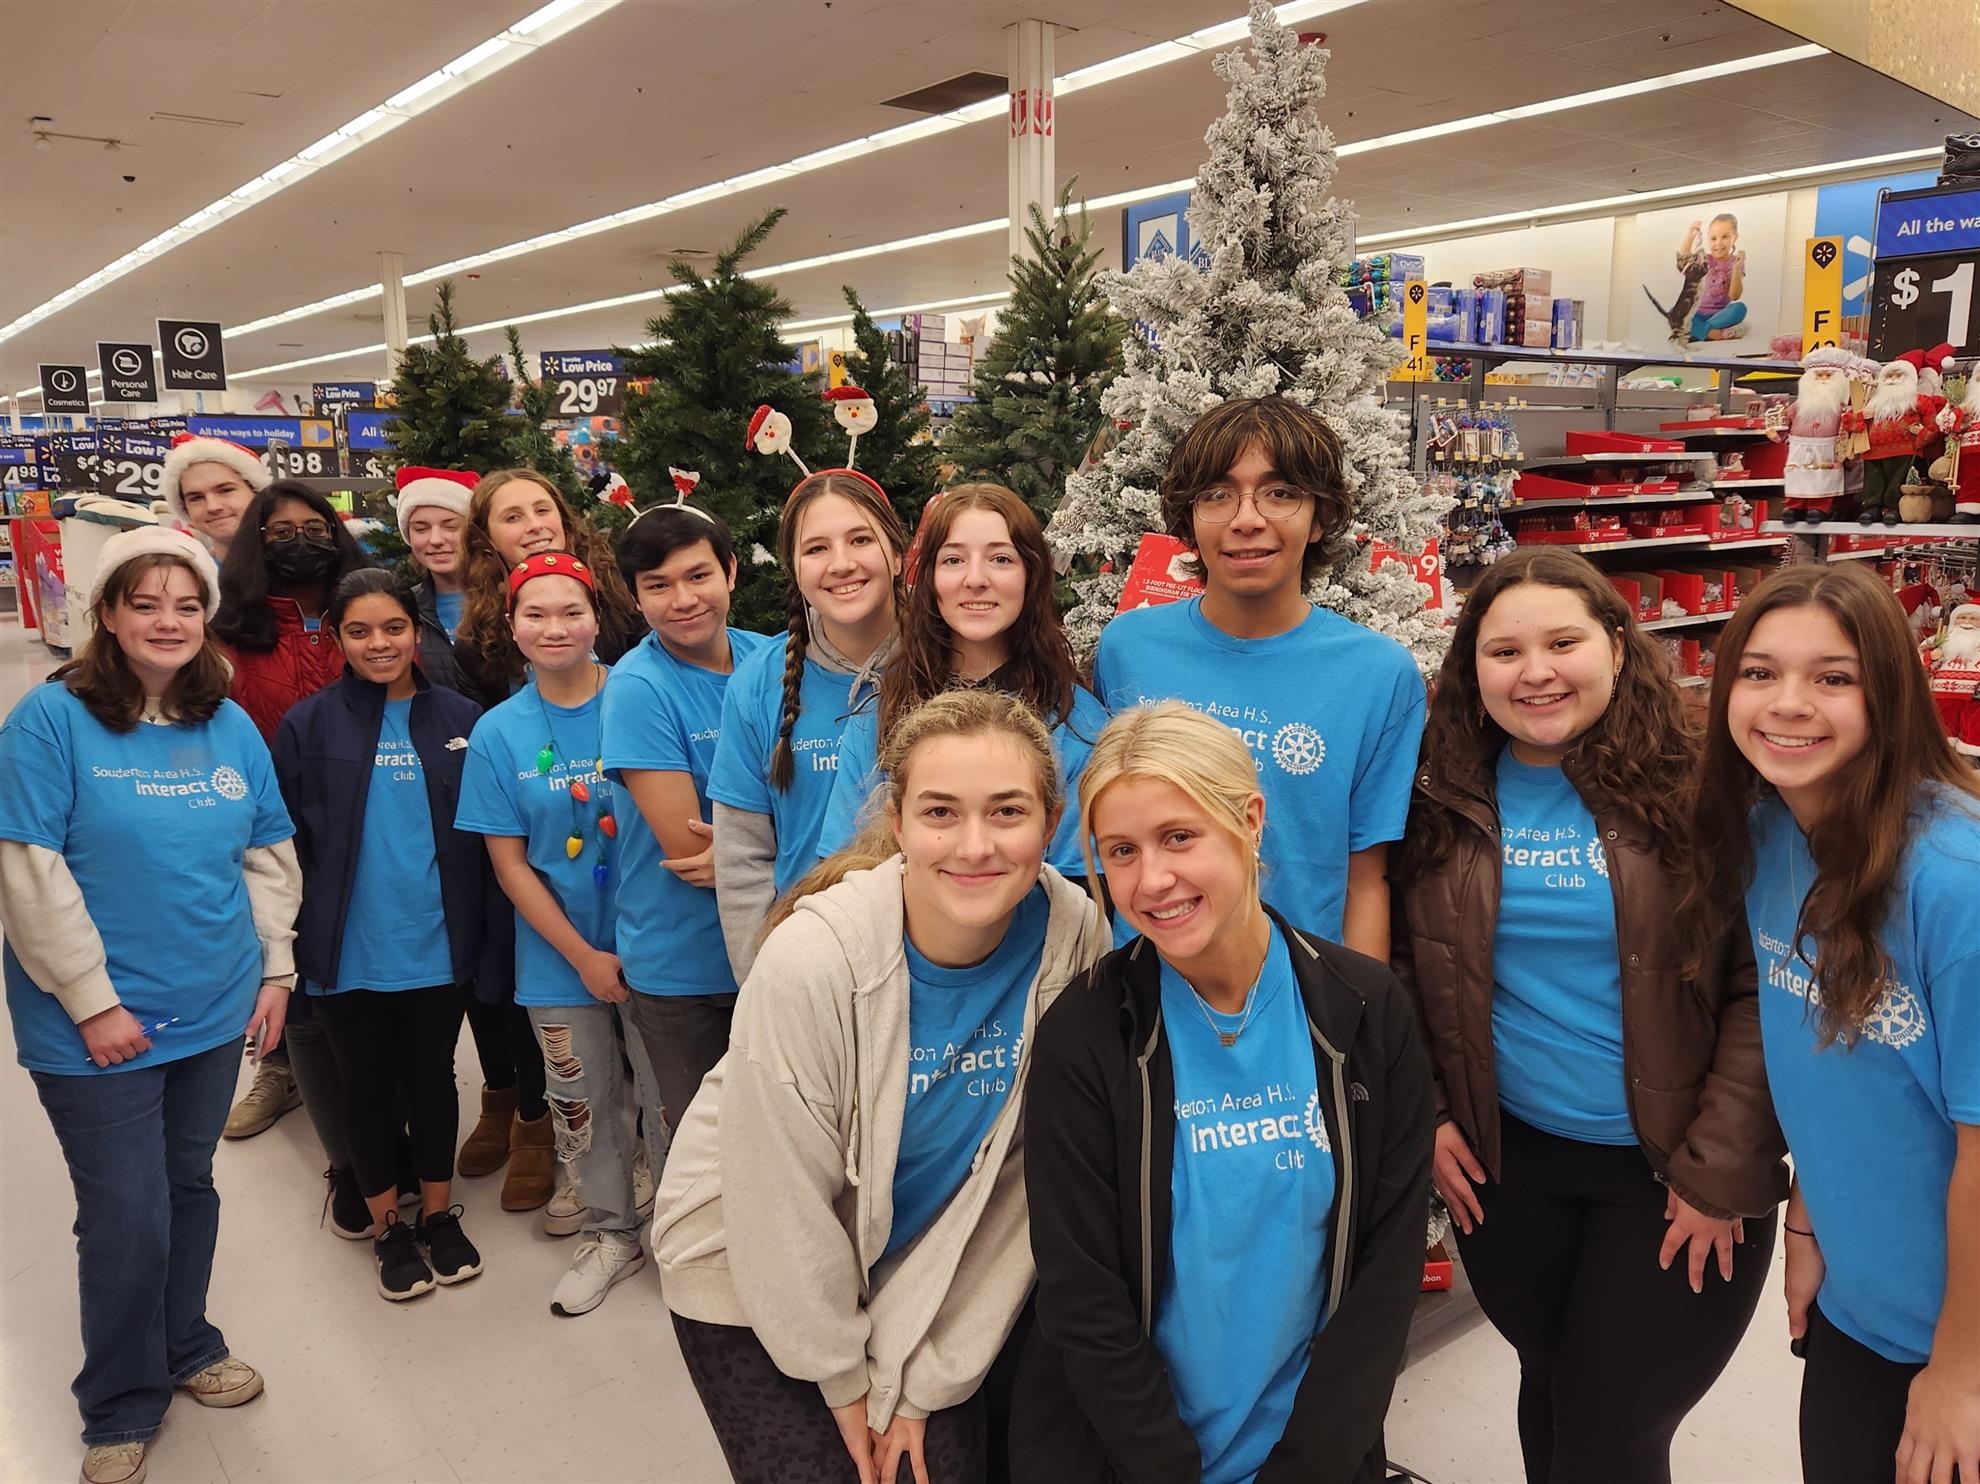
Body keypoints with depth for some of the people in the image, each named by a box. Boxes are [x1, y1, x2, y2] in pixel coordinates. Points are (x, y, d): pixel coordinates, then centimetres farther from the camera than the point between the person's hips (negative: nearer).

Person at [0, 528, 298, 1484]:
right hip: (96, 1027, -4)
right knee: (126, 1217, 3)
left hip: (214, 1011, 5)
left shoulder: (231, 725, 4)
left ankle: (186, 1347, 41)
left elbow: (270, 857, 9)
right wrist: (93, 1001, -15)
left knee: (190, 1187, 19)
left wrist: (275, 969, 5)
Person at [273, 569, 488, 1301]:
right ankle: (386, 1227, 31)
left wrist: (479, 921, -3)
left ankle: (439, 1214, 33)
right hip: (349, 951, 0)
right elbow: (287, 843, -3)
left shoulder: (459, 718, -1)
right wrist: (296, 939, -6)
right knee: (368, 1086, 13)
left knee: (431, 1077, 14)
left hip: (437, 945, 1)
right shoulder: (308, 724, -3)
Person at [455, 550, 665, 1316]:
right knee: (583, 1106, 16)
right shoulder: (498, 731, -3)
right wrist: (583, 956, -9)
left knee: (669, 1102, 7)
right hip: (561, 957, 2)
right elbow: (508, 862, -2)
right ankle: (610, 1235, 37)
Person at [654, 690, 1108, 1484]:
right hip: (751, 1265, -2)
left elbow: (1025, 1188, -12)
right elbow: (783, 1212, -19)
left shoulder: (1075, 938, -21)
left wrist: (929, 1380, -7)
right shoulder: (809, 963, -31)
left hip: (927, 1266, 3)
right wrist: (845, 1378, -6)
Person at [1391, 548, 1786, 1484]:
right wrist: (1422, 1115, -1)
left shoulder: (1694, 785, -13)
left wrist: (1722, 1170, -13)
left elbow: (1764, 986, -12)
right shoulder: (1445, 796, -3)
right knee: (1550, 1386, 21)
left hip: (1672, 1169, -3)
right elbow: (1401, 965, 6)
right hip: (1504, 1160, 3)